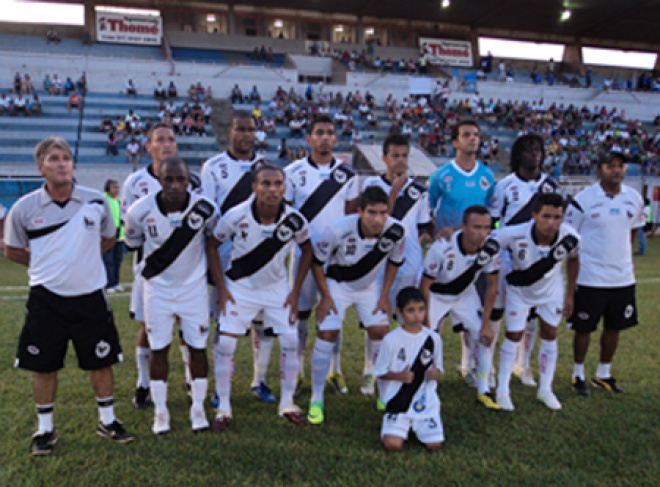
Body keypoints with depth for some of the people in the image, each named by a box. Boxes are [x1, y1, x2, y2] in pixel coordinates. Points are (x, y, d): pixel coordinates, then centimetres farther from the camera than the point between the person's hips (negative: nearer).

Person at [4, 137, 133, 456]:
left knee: (101, 361, 7)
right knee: (44, 366, 7)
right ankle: (45, 428, 26)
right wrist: (46, 264, 5)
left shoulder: (96, 202, -3)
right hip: (46, 300, 0)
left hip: (90, 296, 1)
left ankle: (107, 420, 27)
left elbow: (108, 238, 15)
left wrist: (81, 259, 7)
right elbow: (12, 250, 10)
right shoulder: (24, 208, -5)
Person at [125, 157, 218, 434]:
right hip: (158, 288, 0)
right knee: (159, 350, 6)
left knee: (198, 348, 5)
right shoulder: (141, 211, -17)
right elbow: (134, 244, 4)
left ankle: (198, 408, 21)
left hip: (194, 287, 0)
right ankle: (160, 411, 22)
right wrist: (153, 266, 9)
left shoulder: (204, 209, -18)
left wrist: (215, 270, 9)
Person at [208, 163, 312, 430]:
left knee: (291, 342, -2)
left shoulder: (294, 220, -18)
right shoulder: (236, 216, -23)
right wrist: (221, 288, -9)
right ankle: (223, 408, 10)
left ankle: (287, 404, 18)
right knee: (225, 344, -8)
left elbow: (307, 251, 1)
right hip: (239, 287, -2)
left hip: (276, 287, 2)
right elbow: (212, 246, -6)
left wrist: (295, 291, -3)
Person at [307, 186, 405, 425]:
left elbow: (394, 261, -3)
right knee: (326, 335, -11)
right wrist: (325, 296, -15)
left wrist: (384, 295, -4)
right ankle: (316, 401, 5)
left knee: (381, 333, 0)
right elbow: (317, 261, -17)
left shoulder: (396, 231, -25)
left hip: (370, 285, 3)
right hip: (337, 283, -3)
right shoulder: (339, 229, -35)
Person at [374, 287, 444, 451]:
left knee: (435, 444, -13)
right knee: (392, 444, -19)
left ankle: (416, 425, 21)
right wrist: (400, 376, -18)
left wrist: (435, 373, -14)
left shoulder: (433, 338, 1)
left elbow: (437, 369, 10)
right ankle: (404, 424, 17)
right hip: (398, 401, -2)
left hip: (426, 401, 2)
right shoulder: (391, 339, -7)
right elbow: (381, 373, 0)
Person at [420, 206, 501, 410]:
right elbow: (425, 286, -24)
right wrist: (425, 323, -19)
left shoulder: (491, 249, -25)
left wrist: (486, 323, -8)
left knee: (483, 336, -4)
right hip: (436, 294, -3)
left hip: (465, 294, 4)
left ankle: (484, 392, 12)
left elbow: (492, 286, -8)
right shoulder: (442, 247, -37)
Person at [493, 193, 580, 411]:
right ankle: (503, 390, 17)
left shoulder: (570, 237, -28)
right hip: (519, 291, -2)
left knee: (550, 336, 9)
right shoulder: (515, 234, -38)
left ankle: (545, 389, 27)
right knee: (513, 337, 1)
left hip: (551, 291, 3)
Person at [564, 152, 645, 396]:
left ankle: (603, 374, 33)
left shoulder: (635, 199, 3)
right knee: (584, 329, 6)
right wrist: (570, 291, -10)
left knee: (614, 328, 14)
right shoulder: (583, 200, -11)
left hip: (623, 279, 5)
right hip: (590, 279, -4)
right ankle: (578, 375, 26)